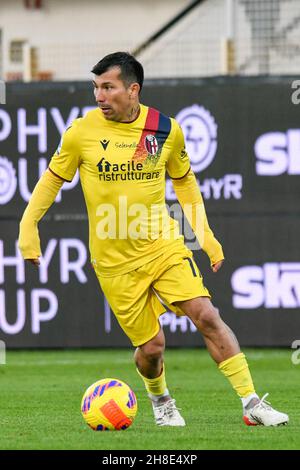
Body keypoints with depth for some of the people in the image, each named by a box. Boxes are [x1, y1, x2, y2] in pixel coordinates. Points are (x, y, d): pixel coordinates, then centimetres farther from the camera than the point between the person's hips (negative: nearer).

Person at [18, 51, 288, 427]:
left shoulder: (166, 129, -2)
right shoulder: (82, 132, -7)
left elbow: (183, 180, 14)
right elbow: (53, 178, 8)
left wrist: (204, 234, 9)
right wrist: (28, 225, 1)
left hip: (163, 245, 1)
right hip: (115, 262, -1)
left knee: (206, 316, -15)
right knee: (151, 346, -1)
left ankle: (251, 403, -10)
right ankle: (160, 401, 32)